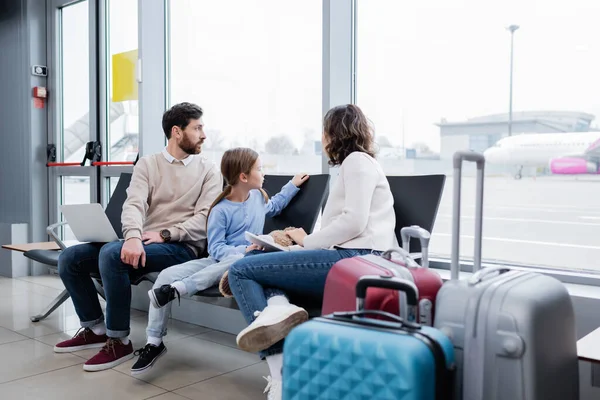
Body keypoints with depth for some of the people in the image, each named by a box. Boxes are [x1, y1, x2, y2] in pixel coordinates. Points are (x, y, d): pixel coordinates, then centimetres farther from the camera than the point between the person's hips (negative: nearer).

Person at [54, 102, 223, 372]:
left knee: (111, 254, -30)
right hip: (144, 241, 5)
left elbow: (205, 218, -7)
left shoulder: (208, 171, 5)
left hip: (182, 247, -5)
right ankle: (95, 329, 13)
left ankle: (119, 342, -16)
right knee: (69, 258, -5)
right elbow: (134, 204, -5)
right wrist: (133, 237, -27)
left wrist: (165, 234, -21)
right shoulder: (147, 164, 11)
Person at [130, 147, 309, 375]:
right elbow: (216, 249, -14)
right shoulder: (220, 210, -9)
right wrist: (243, 249, -29)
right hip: (218, 261, -1)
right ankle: (154, 342, -10)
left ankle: (177, 290, -36)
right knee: (167, 275, -19)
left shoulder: (258, 196, 8)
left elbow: (274, 206, 34)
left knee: (237, 263, -40)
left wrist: (293, 185, 33)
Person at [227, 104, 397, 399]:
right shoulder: (356, 164, 30)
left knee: (240, 271, -9)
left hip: (355, 258, -10)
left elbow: (354, 222, -15)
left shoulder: (357, 160, -1)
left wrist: (308, 241, -3)